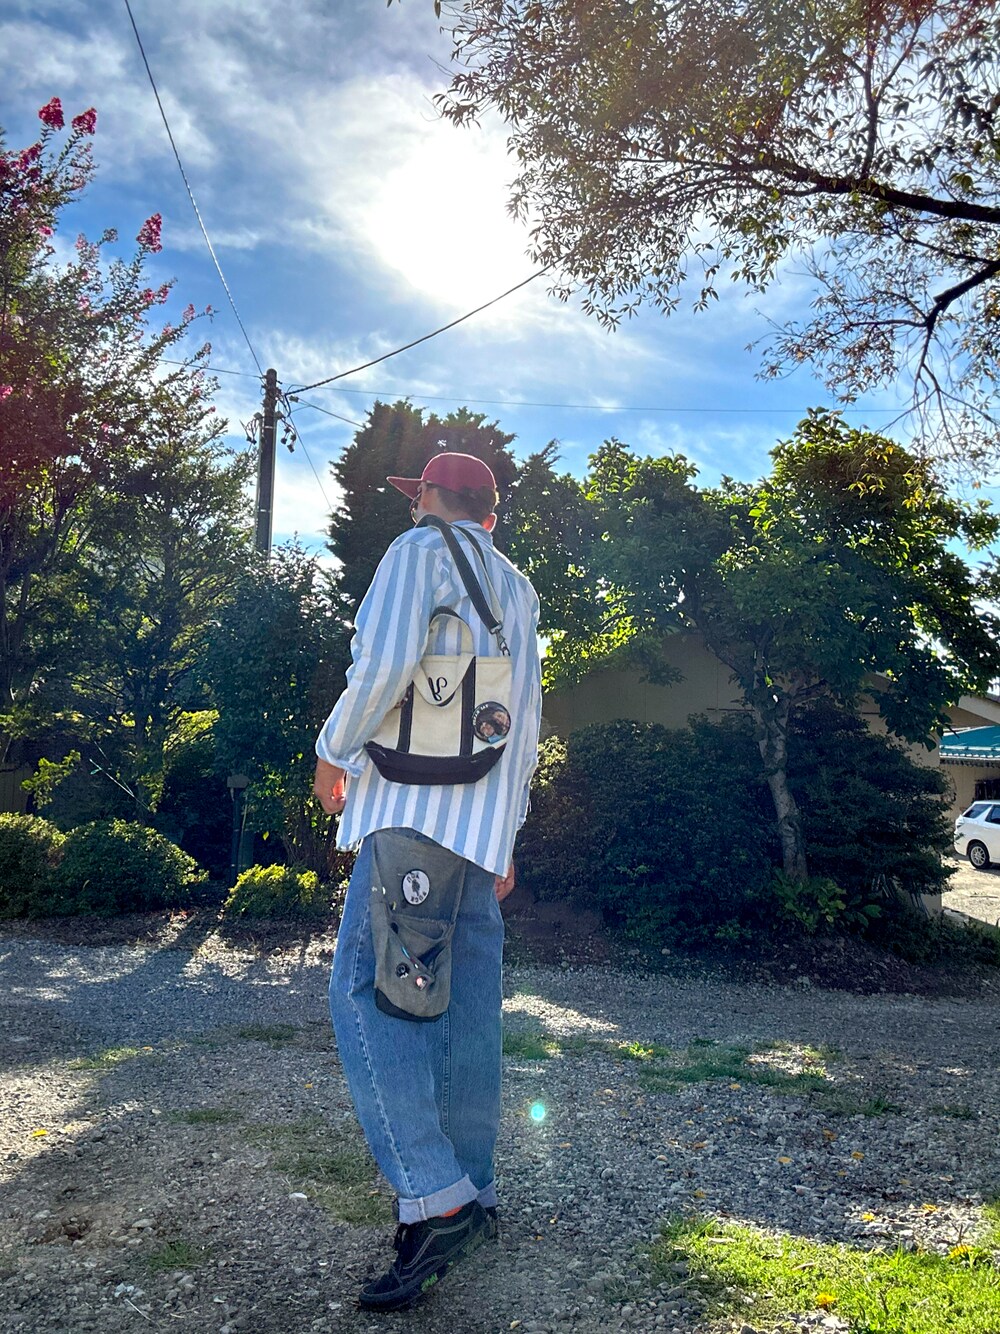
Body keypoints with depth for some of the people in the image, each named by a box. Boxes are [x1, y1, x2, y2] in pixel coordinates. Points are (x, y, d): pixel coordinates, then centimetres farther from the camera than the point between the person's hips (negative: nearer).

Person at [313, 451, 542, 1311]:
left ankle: (435, 1199, -14)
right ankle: (472, 1193, 15)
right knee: (468, 1006, 9)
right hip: (487, 823, 8)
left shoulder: (422, 550, 1)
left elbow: (386, 661, -17)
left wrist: (333, 750, -3)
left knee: (366, 989, -9)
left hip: (419, 806, -8)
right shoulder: (518, 589, 23)